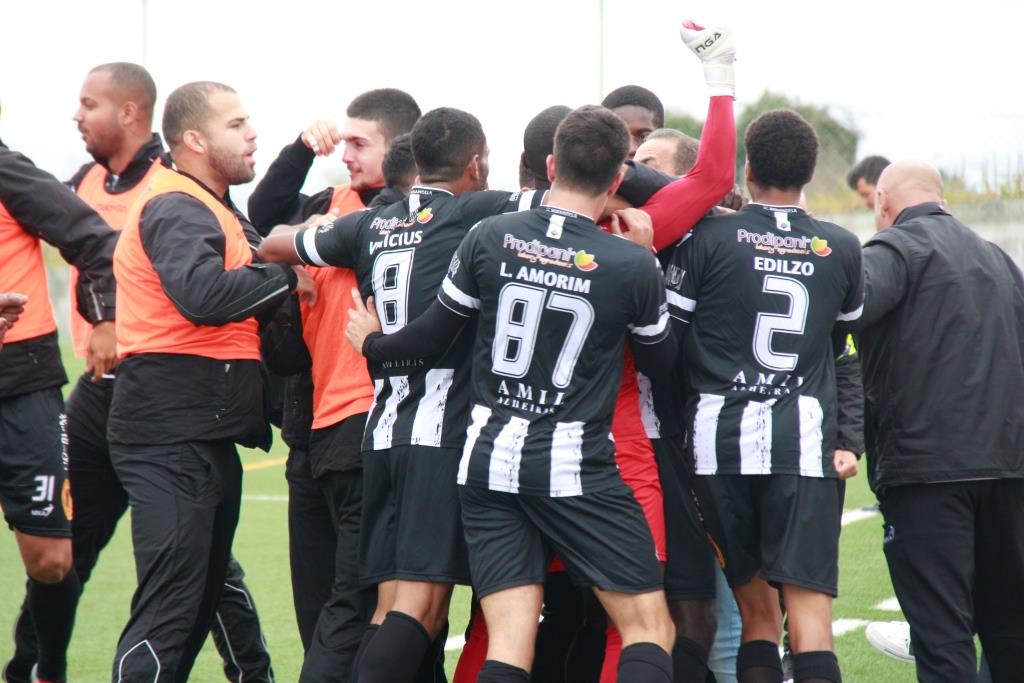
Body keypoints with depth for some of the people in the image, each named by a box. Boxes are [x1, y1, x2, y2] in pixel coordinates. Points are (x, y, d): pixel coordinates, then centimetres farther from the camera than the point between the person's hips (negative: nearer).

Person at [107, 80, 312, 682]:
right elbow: (203, 294, -28)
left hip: (206, 434, 11)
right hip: (173, 434, -11)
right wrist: (286, 277, -16)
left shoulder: (213, 209, 22)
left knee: (203, 595, 16)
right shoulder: (178, 209, -12)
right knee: (172, 607, -15)